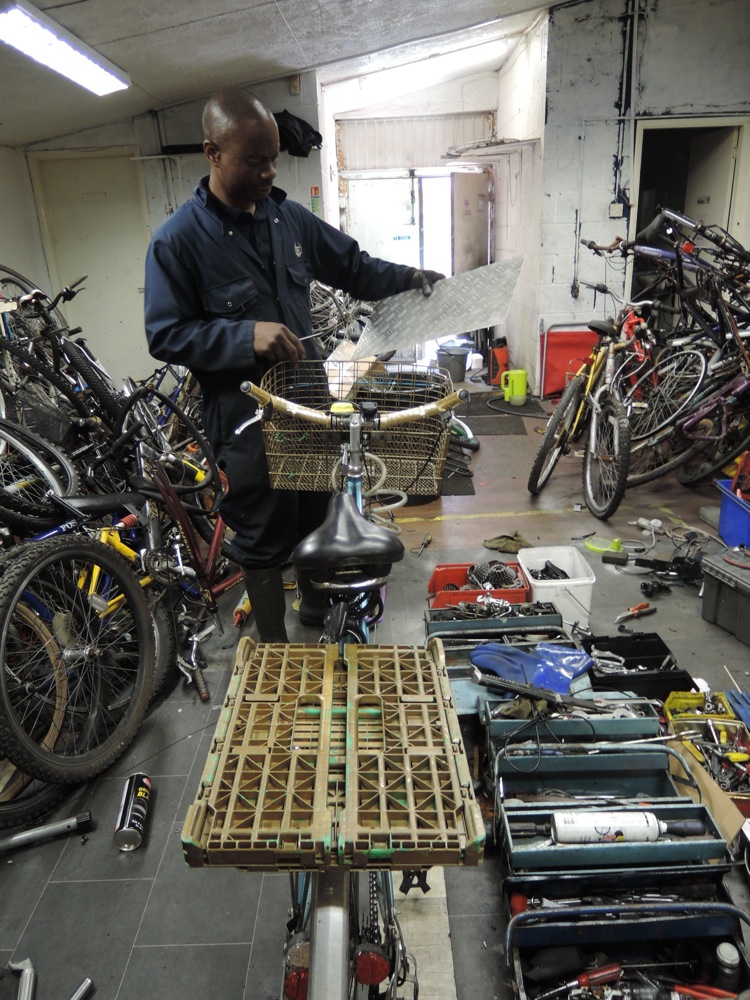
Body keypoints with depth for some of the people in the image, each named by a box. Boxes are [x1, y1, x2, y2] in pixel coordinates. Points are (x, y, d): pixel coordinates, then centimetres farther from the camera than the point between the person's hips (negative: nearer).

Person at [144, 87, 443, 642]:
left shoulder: (290, 216, 6)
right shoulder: (177, 240, -12)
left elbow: (353, 267, 14)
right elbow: (166, 335, -14)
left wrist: (412, 278, -1)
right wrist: (247, 336, -26)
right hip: (246, 416, -5)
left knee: (316, 514, 21)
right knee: (264, 536, 7)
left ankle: (315, 602, 47)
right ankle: (275, 649, 28)